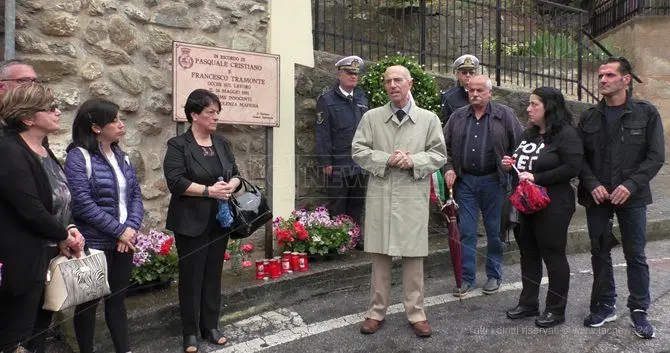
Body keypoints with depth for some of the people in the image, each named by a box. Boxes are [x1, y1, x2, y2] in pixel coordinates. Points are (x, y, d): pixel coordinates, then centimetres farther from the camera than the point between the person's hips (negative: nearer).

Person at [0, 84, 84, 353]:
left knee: (30, 329, 17)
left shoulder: (43, 151, 10)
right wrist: (63, 235, -9)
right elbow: (31, 210, -23)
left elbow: (59, 199, 16)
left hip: (45, 255, 9)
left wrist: (70, 228, -2)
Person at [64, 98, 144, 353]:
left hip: (124, 242, 6)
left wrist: (131, 227, -9)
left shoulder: (121, 156, 9)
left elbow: (136, 195, 7)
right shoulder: (78, 157, -12)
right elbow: (83, 204, -19)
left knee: (117, 299, 15)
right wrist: (119, 231, -16)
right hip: (95, 244, -6)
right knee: (89, 302, 9)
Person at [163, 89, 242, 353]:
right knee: (192, 276, 4)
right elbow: (176, 182, -17)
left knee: (213, 274, 13)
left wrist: (231, 185, -11)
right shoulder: (178, 145, -8)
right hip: (191, 223, -5)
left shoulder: (222, 143, 10)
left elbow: (236, 174, 11)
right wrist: (209, 190, -23)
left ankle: (211, 326, 26)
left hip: (220, 220, 5)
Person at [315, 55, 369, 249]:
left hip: (361, 163, 5)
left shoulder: (362, 98, 14)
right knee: (337, 206, 2)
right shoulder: (327, 99, -2)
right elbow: (322, 133, -6)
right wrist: (326, 162, -12)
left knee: (357, 204, 13)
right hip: (338, 164, -5)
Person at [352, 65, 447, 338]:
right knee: (380, 255, 8)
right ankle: (376, 311, 21)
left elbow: (439, 155, 3)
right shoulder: (371, 117, 7)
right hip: (380, 194, 1)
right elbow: (358, 151, 2)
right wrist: (386, 159, -12)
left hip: (414, 196, 0)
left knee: (413, 256, 6)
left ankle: (416, 313, 19)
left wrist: (413, 161, -13)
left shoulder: (429, 119, 6)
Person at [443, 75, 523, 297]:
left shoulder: (505, 115, 1)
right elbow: (445, 146, 12)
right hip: (465, 181, 2)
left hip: (493, 181, -2)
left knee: (495, 231, 9)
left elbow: (519, 144, 1)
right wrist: (449, 168, -1)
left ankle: (494, 276, 25)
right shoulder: (458, 117, 9)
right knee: (466, 231, 4)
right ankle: (467, 278, 15)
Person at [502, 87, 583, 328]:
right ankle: (528, 303, 28)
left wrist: (537, 178, -21)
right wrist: (510, 165, 3)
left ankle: (556, 310, 18)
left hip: (552, 206, -8)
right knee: (528, 254, 15)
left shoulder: (566, 134, -11)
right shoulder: (528, 134, 13)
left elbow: (573, 168, -21)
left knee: (553, 255, 3)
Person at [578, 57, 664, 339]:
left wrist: (631, 184, -16)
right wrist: (593, 184, -11)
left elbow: (656, 156, -5)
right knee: (599, 253, 10)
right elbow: (579, 157, 4)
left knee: (635, 256, 7)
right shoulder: (588, 117, 5)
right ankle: (605, 306, 25)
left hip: (631, 197, -2)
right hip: (596, 197, 2)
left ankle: (639, 309, 23)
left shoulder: (646, 113, -1)